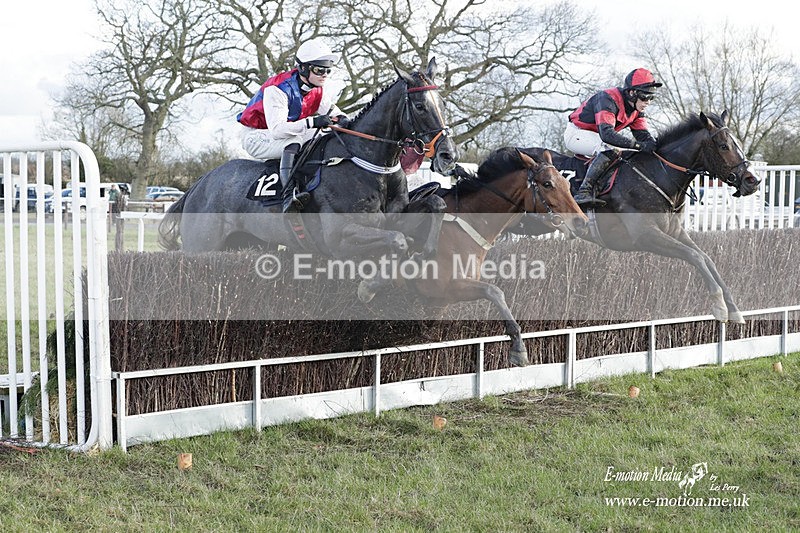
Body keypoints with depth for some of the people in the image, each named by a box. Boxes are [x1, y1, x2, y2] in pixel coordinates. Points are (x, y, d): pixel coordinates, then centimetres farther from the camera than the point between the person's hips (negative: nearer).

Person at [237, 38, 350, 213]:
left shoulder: (320, 93, -5)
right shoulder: (277, 90, -28)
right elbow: (277, 129, -37)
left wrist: (342, 120, -30)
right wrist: (311, 122, -48)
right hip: (257, 137, -8)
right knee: (294, 141, -37)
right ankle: (289, 196, -50)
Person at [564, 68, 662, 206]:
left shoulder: (637, 108, -2)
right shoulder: (608, 100, -30)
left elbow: (642, 134, -6)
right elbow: (607, 134, -42)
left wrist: (653, 144, -29)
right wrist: (639, 145, -46)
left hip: (596, 137, 9)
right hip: (576, 133, -9)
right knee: (610, 150, -35)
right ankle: (584, 191, -39)